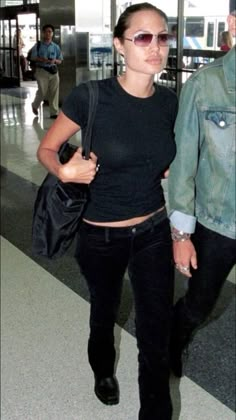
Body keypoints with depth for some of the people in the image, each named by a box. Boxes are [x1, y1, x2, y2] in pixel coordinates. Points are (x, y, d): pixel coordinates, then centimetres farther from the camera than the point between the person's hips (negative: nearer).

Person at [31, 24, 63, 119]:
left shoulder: (56, 47, 8)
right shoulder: (38, 46, 1)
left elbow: (60, 60, 10)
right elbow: (33, 57, -2)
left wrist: (55, 61, -12)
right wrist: (42, 59, -20)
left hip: (54, 71, 3)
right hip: (42, 71, -3)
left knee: (54, 92, 0)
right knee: (42, 92, -4)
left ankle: (54, 112, 7)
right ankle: (35, 105, 26)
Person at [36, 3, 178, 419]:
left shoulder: (169, 101, -6)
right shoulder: (91, 97, -20)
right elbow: (46, 148, -8)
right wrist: (65, 171, -27)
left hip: (154, 232, 2)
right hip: (101, 237, -2)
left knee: (157, 337, 4)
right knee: (105, 310, 25)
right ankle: (103, 369, 58)